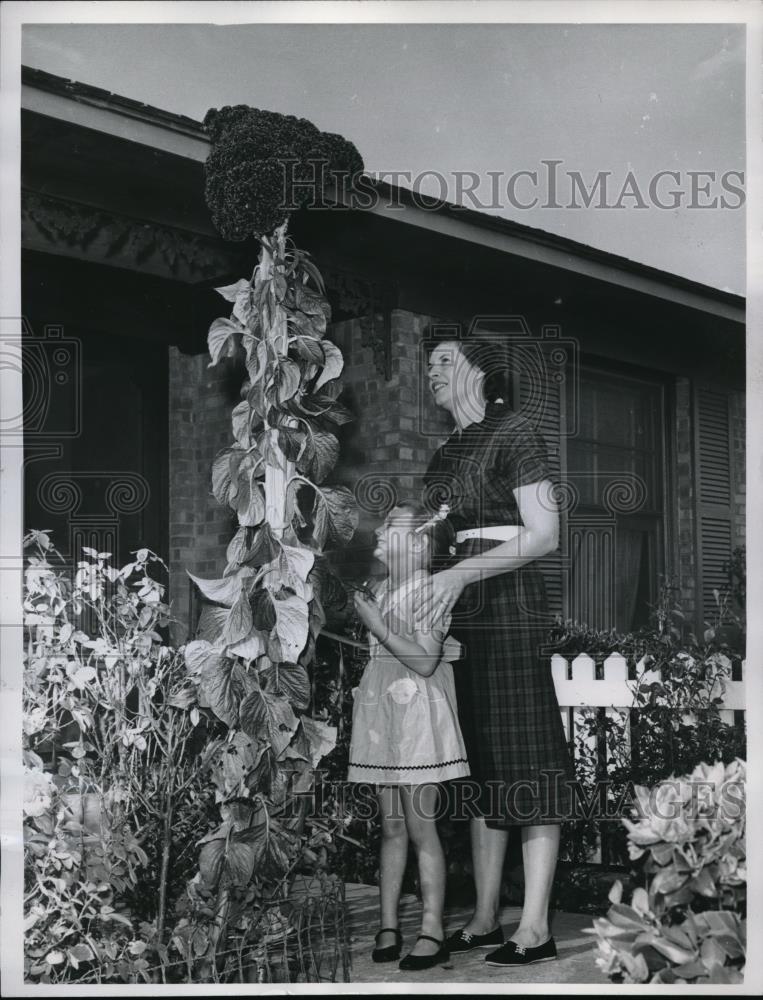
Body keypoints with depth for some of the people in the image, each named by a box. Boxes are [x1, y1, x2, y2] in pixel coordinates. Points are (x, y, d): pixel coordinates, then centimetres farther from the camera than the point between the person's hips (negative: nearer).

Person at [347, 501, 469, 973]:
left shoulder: (431, 592, -9)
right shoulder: (383, 591, 12)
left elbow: (424, 660, -17)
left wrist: (377, 626, -17)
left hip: (418, 720, -7)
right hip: (382, 716, 7)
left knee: (420, 826, -4)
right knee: (391, 827, 10)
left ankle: (433, 932, 3)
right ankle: (389, 925, 15)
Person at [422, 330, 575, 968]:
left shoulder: (514, 434, -3)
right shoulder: (446, 454, 20)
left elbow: (545, 535, -11)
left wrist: (463, 573, -20)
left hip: (507, 608, -8)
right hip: (458, 614, 8)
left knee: (525, 767, -6)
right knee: (479, 767, 8)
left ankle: (535, 928, -3)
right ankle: (485, 920, 14)